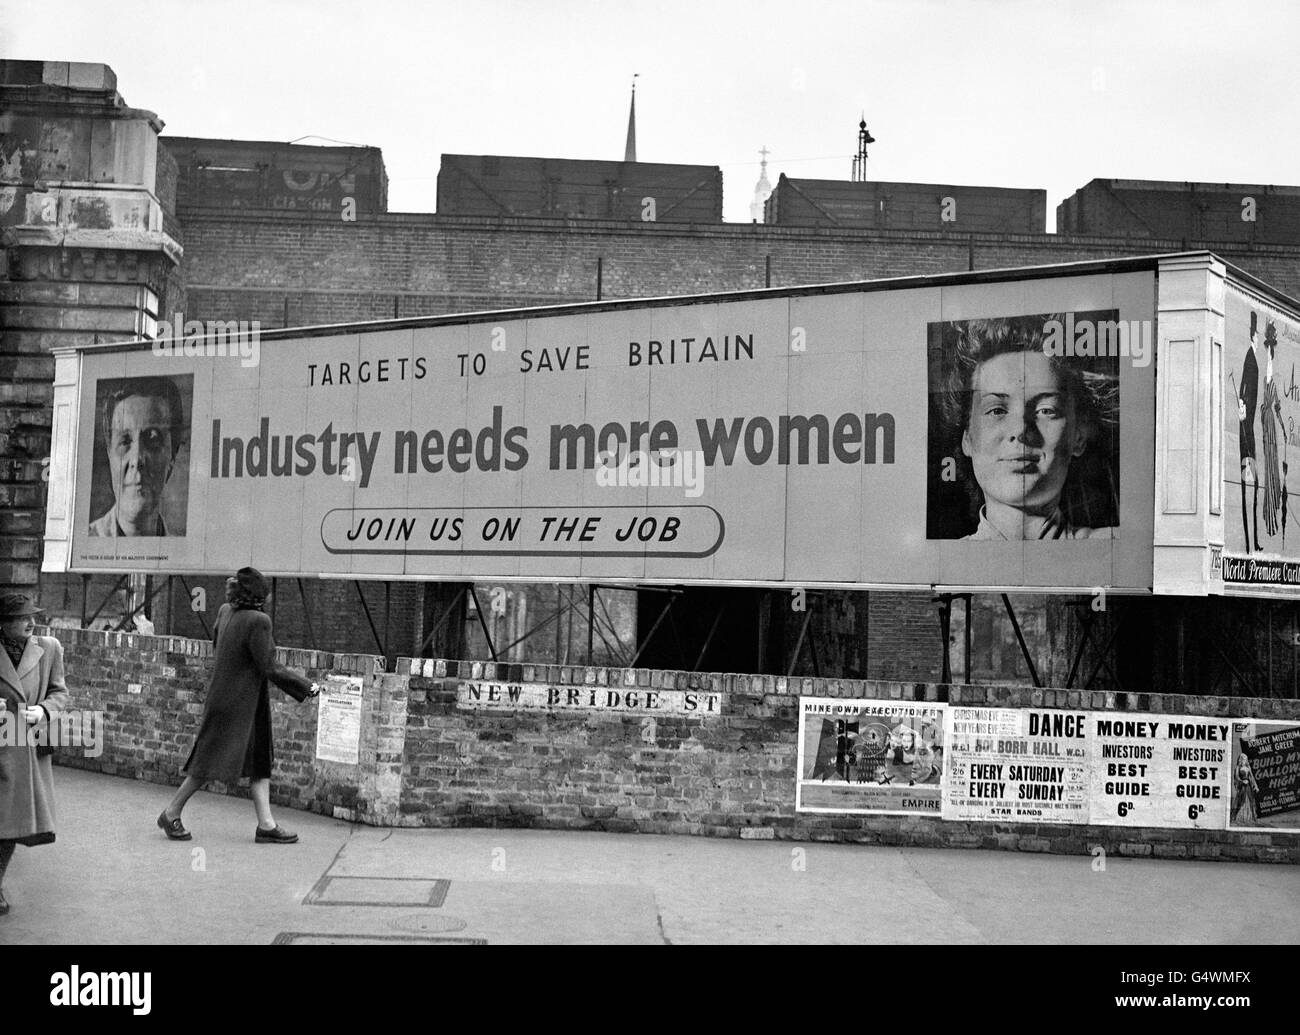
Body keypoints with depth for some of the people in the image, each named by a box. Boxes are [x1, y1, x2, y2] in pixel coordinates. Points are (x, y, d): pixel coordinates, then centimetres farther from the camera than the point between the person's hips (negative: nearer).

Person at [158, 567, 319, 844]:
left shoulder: (226, 612, 0)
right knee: (213, 761, 1)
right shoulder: (257, 621, -24)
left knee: (261, 761, 10)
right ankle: (171, 814, 15)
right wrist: (306, 687, -13)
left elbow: (216, 640, 21)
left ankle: (266, 824, 11)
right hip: (235, 704, -9)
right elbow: (270, 669, -20)